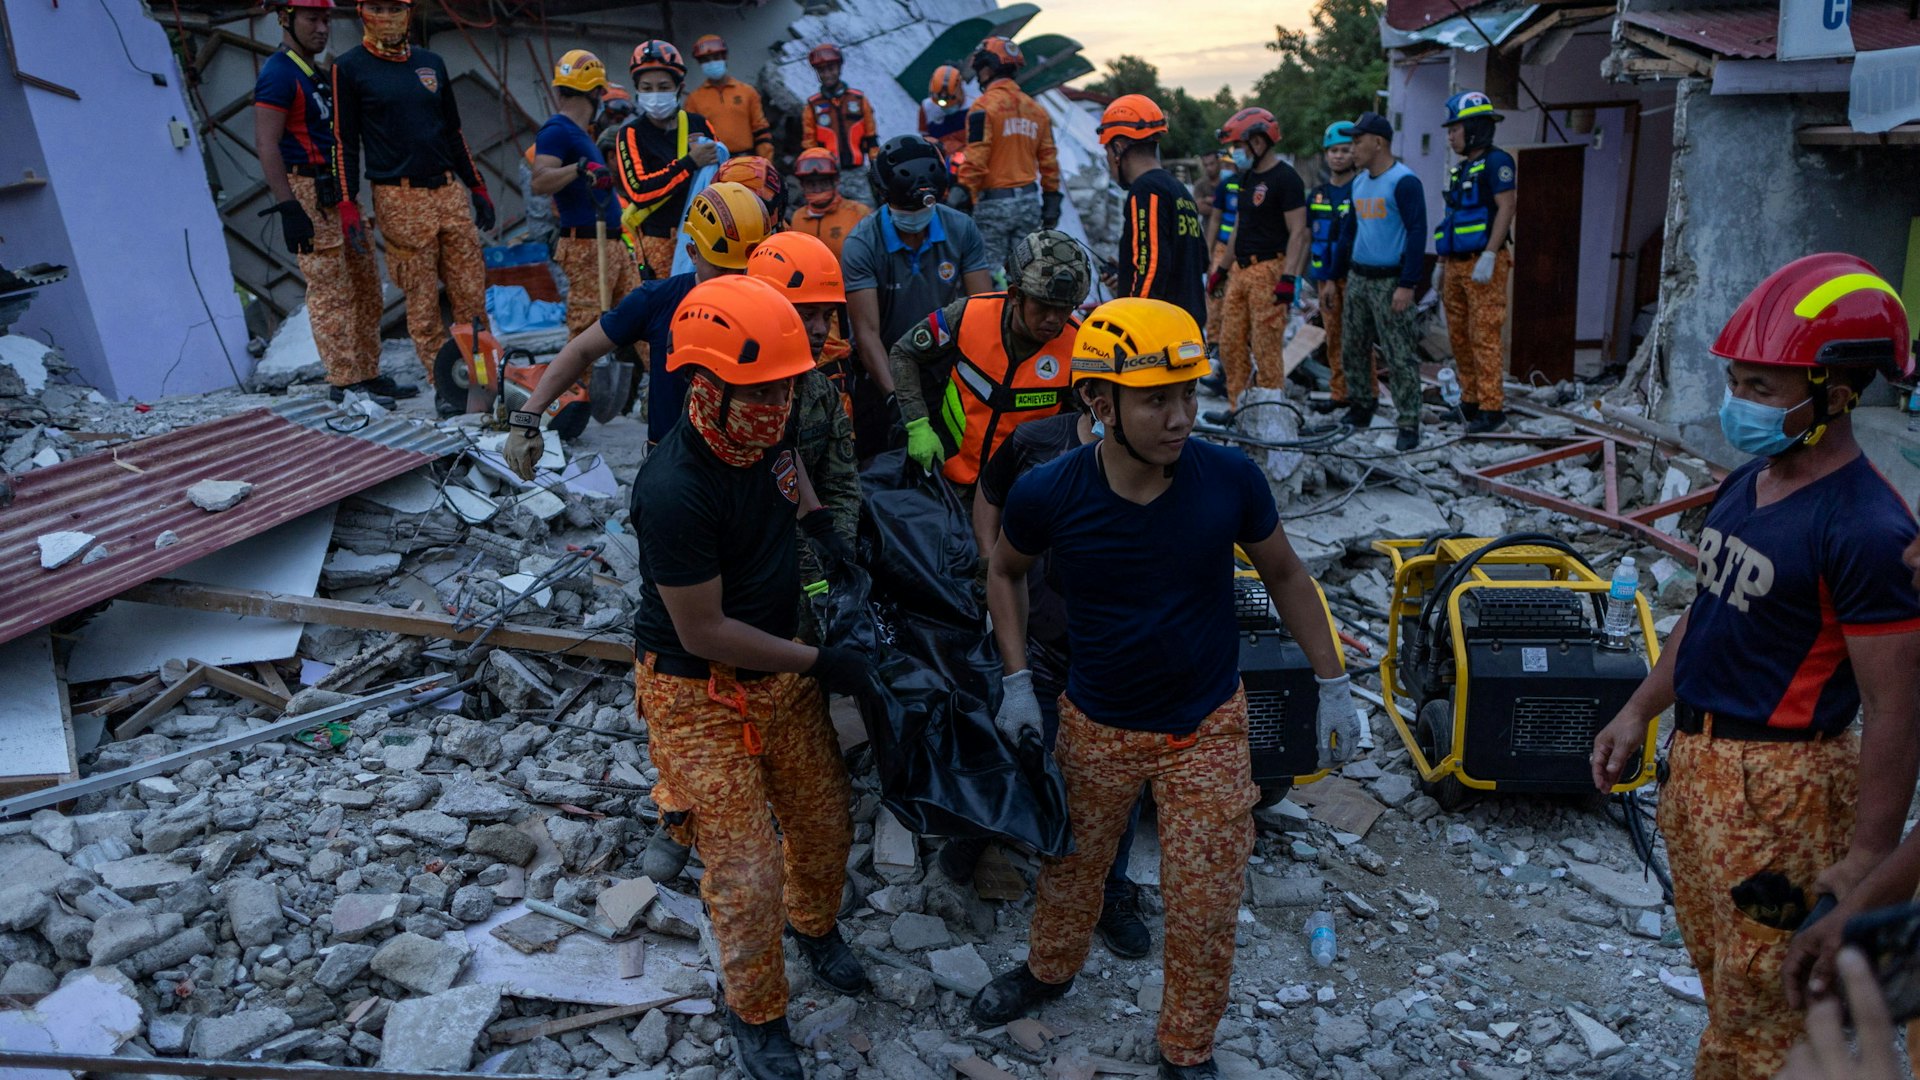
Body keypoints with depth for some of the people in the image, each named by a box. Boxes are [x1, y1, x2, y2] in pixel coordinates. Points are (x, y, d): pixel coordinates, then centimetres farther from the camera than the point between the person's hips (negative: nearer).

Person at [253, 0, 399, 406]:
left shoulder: (319, 73, 18)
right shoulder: (279, 74, -11)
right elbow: (266, 144, -17)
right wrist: (288, 208, -23)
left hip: (337, 193, 10)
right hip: (309, 194, -10)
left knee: (365, 285, 11)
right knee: (331, 292, -8)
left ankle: (367, 374, 17)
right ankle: (344, 383, -3)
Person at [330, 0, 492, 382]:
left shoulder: (431, 63, 15)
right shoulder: (350, 67, 3)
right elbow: (344, 141, 1)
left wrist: (477, 187, 18)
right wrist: (348, 204, -6)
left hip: (450, 192, 4)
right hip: (399, 202, -4)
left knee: (472, 292, 1)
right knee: (422, 300, -3)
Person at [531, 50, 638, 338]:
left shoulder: (579, 132, 19)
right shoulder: (556, 130, -11)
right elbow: (539, 182, -26)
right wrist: (580, 168, -38)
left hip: (612, 245, 10)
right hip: (586, 246, -10)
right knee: (587, 328, -11)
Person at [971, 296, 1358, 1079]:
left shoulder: (1231, 480, -21)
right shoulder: (1047, 495, -21)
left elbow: (1285, 576, -1)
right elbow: (1006, 571, 2)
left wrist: (1332, 685, 1)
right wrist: (1016, 679, -6)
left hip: (1207, 729, 0)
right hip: (1094, 726, 1)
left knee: (1204, 910, 8)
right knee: (1069, 867, 23)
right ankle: (1050, 967, 55)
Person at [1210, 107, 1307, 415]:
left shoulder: (1286, 179, -11)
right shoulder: (1248, 177, 16)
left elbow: (1298, 232, -15)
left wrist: (1288, 279, -22)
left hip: (1268, 271, -9)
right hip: (1241, 270, 9)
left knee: (1265, 347, -6)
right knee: (1230, 342, 10)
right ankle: (1238, 406, 20)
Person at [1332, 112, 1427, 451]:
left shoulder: (1404, 181, -12)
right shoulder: (1359, 182, 13)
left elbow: (1417, 233, -15)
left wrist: (1407, 285, -20)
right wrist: (1332, 277, 18)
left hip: (1390, 281, -8)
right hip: (1356, 279, 8)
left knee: (1398, 356, -5)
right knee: (1353, 350, 12)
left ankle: (1408, 425, 2)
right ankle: (1360, 411, 27)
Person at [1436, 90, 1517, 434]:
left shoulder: (1495, 161, -7)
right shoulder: (1461, 168, 19)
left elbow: (1506, 208, -15)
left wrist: (1489, 256, -23)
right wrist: (1444, 265, 21)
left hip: (1483, 264, -9)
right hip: (1456, 264, 9)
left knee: (1484, 337, -11)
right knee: (1459, 336, 11)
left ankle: (1492, 409, -10)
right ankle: (1470, 401, 20)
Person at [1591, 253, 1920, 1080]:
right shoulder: (1747, 483, 5)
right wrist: (1639, 712, 16)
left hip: (1778, 786, -8)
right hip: (1696, 757, 8)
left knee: (1759, 1010, 8)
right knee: (1716, 968, 25)